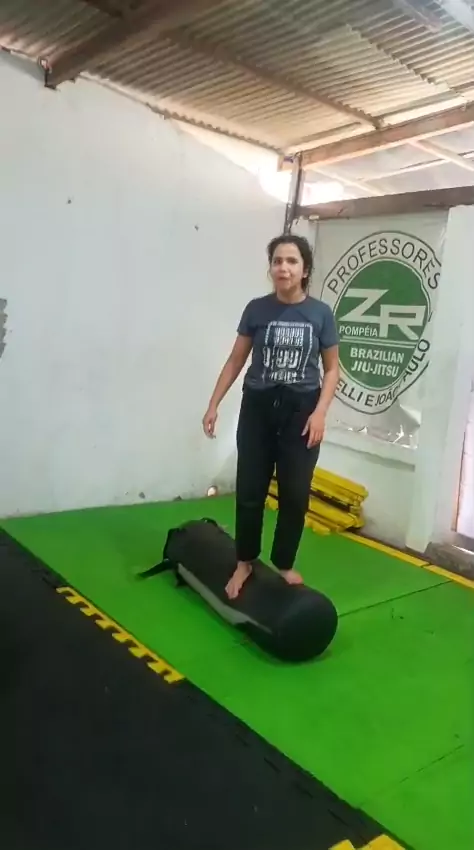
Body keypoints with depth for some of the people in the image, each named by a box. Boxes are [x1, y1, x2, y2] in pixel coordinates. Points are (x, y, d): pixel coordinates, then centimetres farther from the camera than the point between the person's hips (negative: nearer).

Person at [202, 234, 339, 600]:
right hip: (258, 407, 0)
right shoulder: (257, 309, -2)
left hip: (300, 409, 0)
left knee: (295, 494, 5)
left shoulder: (321, 313, -3)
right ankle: (245, 563, 20)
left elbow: (332, 368, 3)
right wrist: (213, 405, 2)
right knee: (249, 491, 2)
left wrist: (320, 411, -10)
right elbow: (235, 361, 6)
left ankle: (284, 563, 24)